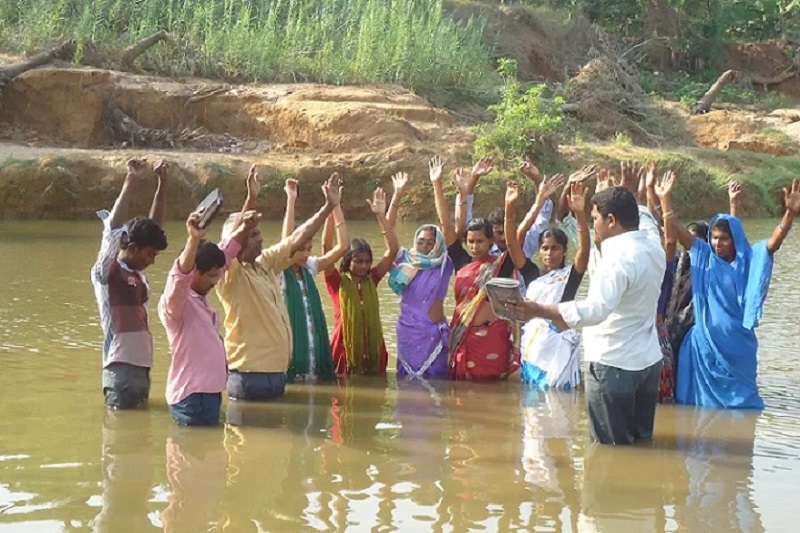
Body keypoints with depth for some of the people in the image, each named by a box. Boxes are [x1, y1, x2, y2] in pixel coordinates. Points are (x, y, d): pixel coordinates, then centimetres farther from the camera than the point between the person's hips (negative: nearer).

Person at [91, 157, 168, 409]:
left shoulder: (137, 273, 13)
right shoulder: (106, 273, -6)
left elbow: (155, 224, 16)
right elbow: (113, 229, -19)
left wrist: (162, 183, 9)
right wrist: (131, 182, -25)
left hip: (142, 368, 8)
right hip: (121, 369, -8)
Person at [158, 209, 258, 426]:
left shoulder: (200, 298, 12)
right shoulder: (174, 301, -15)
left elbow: (225, 256, 23)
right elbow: (180, 275, -37)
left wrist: (244, 229, 20)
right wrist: (194, 239, -51)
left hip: (210, 393, 10)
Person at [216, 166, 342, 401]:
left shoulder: (266, 263, 12)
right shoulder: (228, 273, -11)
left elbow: (297, 239, 17)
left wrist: (329, 206, 14)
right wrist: (251, 199, -37)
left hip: (277, 371, 9)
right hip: (249, 375, -8)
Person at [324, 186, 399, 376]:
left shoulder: (372, 280, 8)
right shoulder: (337, 282, -2)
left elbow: (393, 250, 4)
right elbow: (327, 246, -12)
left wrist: (381, 215, -3)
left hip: (373, 351, 3)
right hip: (345, 351, -3)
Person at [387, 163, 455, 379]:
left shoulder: (444, 266, 1)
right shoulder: (406, 263, 5)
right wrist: (397, 195, -11)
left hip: (434, 333, -1)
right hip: (407, 332, 1)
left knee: (434, 380, -1)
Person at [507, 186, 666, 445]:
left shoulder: (618, 258, -22)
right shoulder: (655, 248, 5)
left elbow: (596, 309, -34)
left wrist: (541, 311, -36)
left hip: (615, 364, -9)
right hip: (648, 360, 9)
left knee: (611, 447, 0)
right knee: (641, 443, 16)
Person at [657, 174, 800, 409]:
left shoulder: (749, 259, -5)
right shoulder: (704, 256, 2)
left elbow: (774, 242, -20)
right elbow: (677, 231, -2)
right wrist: (665, 199, -11)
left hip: (736, 343, -2)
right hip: (705, 341, 2)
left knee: (739, 398, 10)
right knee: (702, 399, 7)